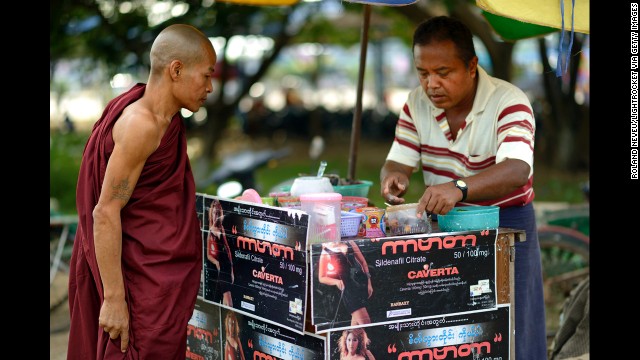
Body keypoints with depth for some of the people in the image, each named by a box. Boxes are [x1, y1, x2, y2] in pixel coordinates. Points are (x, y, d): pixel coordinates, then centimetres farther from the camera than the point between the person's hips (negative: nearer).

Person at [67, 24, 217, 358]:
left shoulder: (162, 117, 9)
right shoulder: (141, 125, -18)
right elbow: (105, 212, -20)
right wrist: (114, 297, -21)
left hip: (166, 278, 9)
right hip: (146, 285, -9)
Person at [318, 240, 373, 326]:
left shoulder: (350, 243, 8)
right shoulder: (325, 253, -1)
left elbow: (363, 262, 14)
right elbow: (321, 278, 4)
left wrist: (369, 282, 9)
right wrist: (336, 281, -14)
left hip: (362, 282, 4)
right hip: (348, 288, -4)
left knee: (356, 319, 15)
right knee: (365, 322, -13)